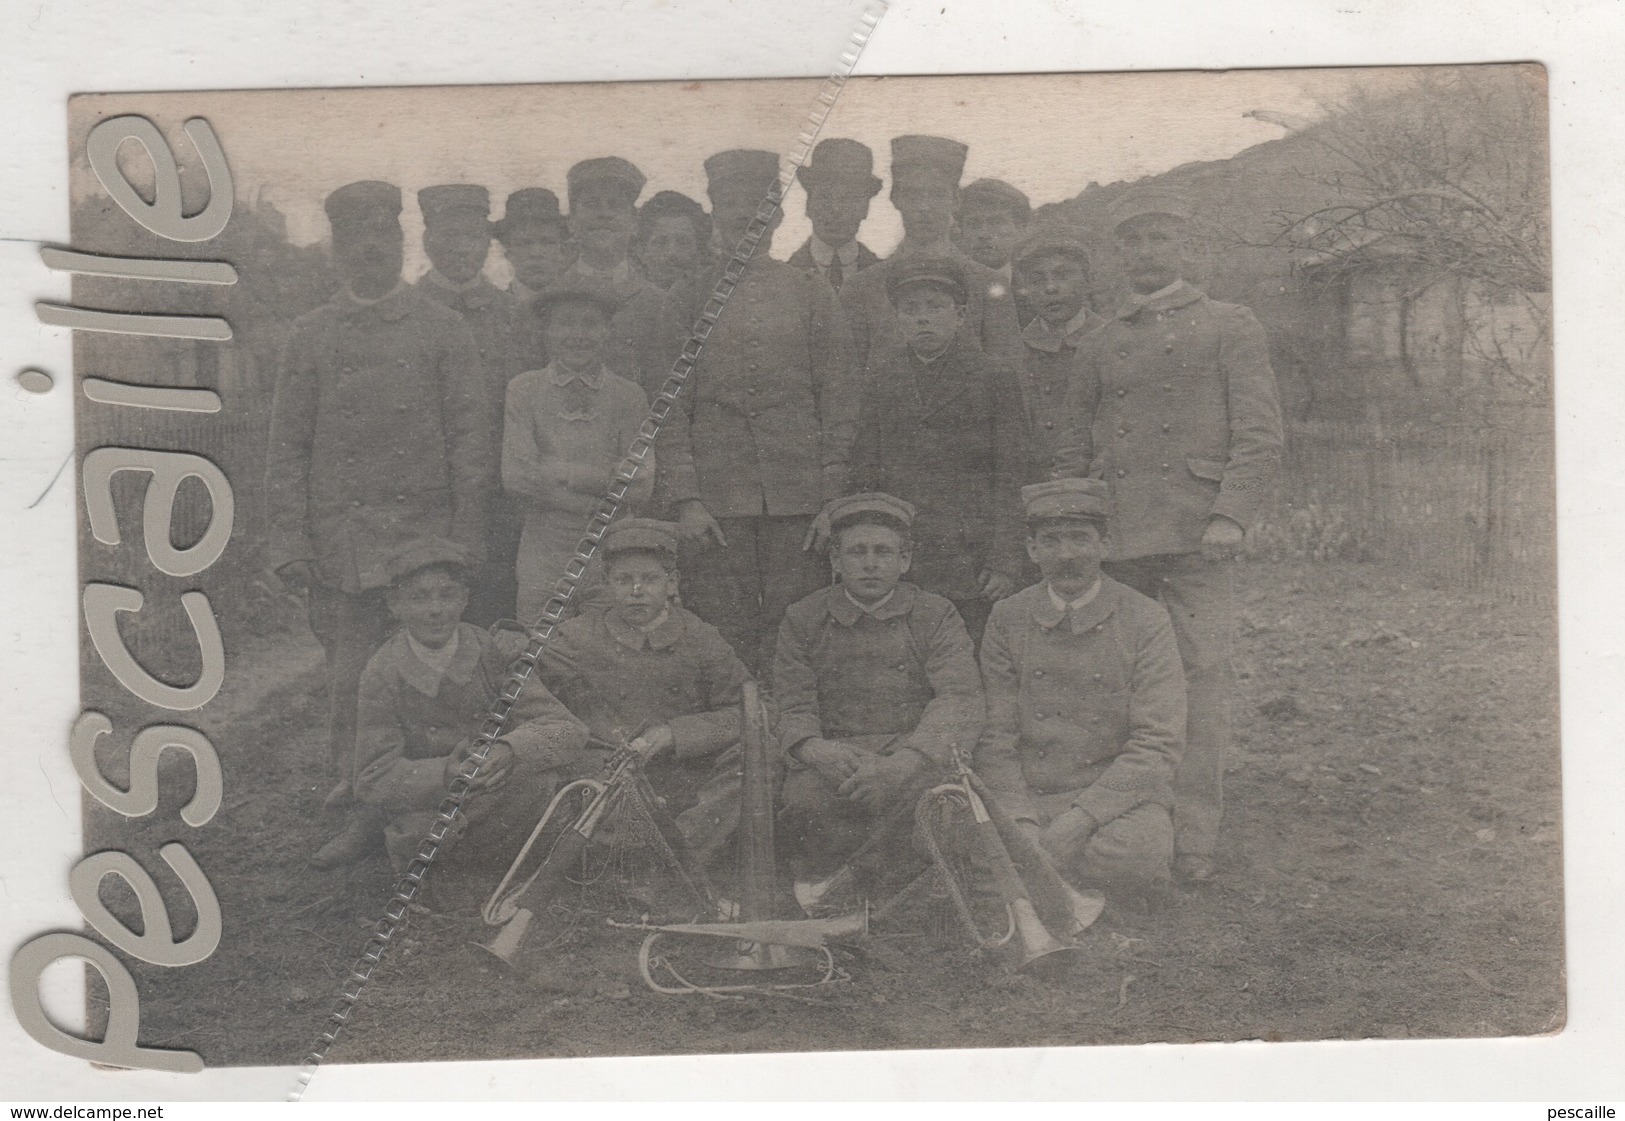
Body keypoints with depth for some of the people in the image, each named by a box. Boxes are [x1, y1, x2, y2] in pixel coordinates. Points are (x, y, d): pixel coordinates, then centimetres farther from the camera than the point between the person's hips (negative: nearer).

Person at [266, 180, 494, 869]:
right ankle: (359, 783, 12)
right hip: (339, 539, 2)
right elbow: (287, 444, 9)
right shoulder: (311, 334, 11)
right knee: (348, 670, 0)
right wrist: (290, 538, 0)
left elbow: (470, 434, 4)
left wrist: (467, 533, -3)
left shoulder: (443, 329, 7)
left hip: (422, 532, -1)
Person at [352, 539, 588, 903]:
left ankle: (477, 872, -4)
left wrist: (511, 749, -37)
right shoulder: (383, 675, -11)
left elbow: (569, 729, -16)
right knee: (418, 832, -35)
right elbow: (373, 778, -15)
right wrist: (445, 774, -34)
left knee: (538, 774, -28)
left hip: (490, 798, 2)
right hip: (423, 803, -2)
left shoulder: (494, 653, -10)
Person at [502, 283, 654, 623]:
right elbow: (516, 478, -7)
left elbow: (641, 488, -4)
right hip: (543, 554, 0)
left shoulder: (628, 397, 4)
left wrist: (559, 472, -8)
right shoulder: (524, 390, 4)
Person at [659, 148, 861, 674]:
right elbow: (671, 411, 7)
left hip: (800, 497, 0)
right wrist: (684, 499, -3)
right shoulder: (686, 300, 10)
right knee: (722, 641, 0)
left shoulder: (812, 295, 10)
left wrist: (832, 499, 0)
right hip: (716, 501, 0)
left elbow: (839, 399, 8)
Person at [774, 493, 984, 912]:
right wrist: (814, 749, -23)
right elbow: (792, 709, 4)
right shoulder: (802, 621, 13)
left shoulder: (936, 616, 8)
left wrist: (905, 761, -27)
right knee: (804, 802, -34)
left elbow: (960, 701, -7)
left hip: (918, 756, 0)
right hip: (833, 756, 0)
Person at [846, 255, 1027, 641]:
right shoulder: (881, 377, 12)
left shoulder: (994, 378, 5)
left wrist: (1004, 562, -5)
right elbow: (863, 472, 12)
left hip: (971, 561, -2)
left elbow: (1010, 479, 2)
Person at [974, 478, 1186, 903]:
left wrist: (1082, 816, -18)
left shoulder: (1146, 621, -1)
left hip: (1118, 796, -1)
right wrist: (1021, 821, -13)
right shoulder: (1007, 620, 6)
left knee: (1137, 849, -35)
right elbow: (995, 738, 4)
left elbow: (1158, 744, -6)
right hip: (1027, 799, 1)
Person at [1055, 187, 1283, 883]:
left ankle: (1194, 844, 0)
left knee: (1202, 682, -6)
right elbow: (1073, 449, 20)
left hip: (1196, 537, -3)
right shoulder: (1099, 345, 18)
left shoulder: (1230, 328, 9)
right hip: (1117, 539, 3)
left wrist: (1230, 517, -11)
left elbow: (1260, 437, 2)